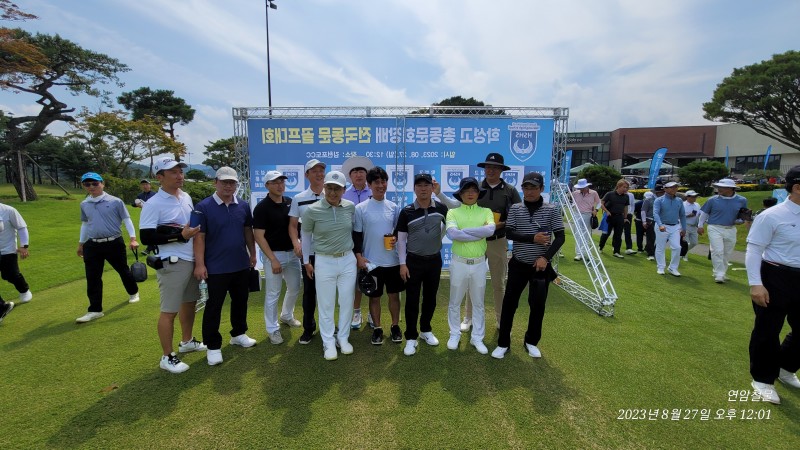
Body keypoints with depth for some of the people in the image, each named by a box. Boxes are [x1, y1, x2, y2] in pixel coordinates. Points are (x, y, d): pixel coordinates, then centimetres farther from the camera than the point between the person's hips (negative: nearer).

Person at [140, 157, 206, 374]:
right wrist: (180, 235, -22)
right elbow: (147, 237, -18)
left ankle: (187, 341, 38)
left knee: (190, 302, 19)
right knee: (169, 311, 1)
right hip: (172, 264, -8)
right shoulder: (153, 204, -14)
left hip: (192, 260, 8)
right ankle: (167, 357, 15)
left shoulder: (186, 197, 9)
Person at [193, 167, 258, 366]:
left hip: (241, 265, 5)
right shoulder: (204, 207, -10)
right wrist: (199, 264, -14)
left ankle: (238, 334, 37)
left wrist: (252, 254, 12)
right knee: (213, 307, 5)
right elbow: (199, 237, -11)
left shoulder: (243, 206, 3)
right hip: (215, 267, -5)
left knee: (240, 301, 17)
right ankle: (213, 346, 19)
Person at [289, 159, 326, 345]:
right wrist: (296, 243, -10)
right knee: (309, 291, 9)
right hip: (308, 252, 0)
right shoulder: (299, 199, 3)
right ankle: (308, 327, 24)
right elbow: (292, 225, 6)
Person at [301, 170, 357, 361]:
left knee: (347, 302, 11)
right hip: (324, 262, -2)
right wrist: (306, 261, 5)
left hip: (348, 260, 3)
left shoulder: (350, 207, -5)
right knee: (326, 304, 7)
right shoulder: (312, 210, -11)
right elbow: (306, 235, 3)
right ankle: (328, 342, 23)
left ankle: (343, 338, 30)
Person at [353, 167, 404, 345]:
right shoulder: (360, 208, -5)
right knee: (374, 296, 10)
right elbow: (356, 235, -2)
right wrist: (359, 256, -9)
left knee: (394, 294, 14)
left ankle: (395, 326, 32)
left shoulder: (393, 207, 3)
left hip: (393, 261, 3)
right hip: (371, 262, -2)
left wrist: (396, 237, -9)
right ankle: (377, 328, 28)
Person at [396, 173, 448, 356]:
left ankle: (426, 330, 34)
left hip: (435, 260, 2)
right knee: (412, 301, 2)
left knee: (430, 298, 14)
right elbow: (401, 240, -4)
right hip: (413, 261, -2)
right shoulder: (406, 212, -9)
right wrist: (402, 263, -8)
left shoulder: (441, 209, -4)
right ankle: (411, 337, 16)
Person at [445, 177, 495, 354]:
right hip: (459, 263, -1)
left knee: (478, 303, 14)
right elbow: (452, 233, -22)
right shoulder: (453, 212, -4)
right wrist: (480, 234, -18)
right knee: (455, 302, 12)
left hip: (479, 264, 1)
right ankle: (454, 335, 31)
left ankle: (477, 338, 29)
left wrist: (464, 230, -19)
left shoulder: (486, 212, 1)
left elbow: (490, 230, -19)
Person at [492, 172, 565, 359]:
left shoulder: (552, 209, -6)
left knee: (538, 305, 9)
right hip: (518, 264, 0)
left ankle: (531, 341, 30)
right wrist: (532, 238, -22)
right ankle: (503, 343, 16)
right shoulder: (515, 209, -3)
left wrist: (546, 257, -18)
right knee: (509, 303, 3)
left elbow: (560, 237, -6)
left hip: (541, 265, 0)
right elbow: (509, 232, -10)